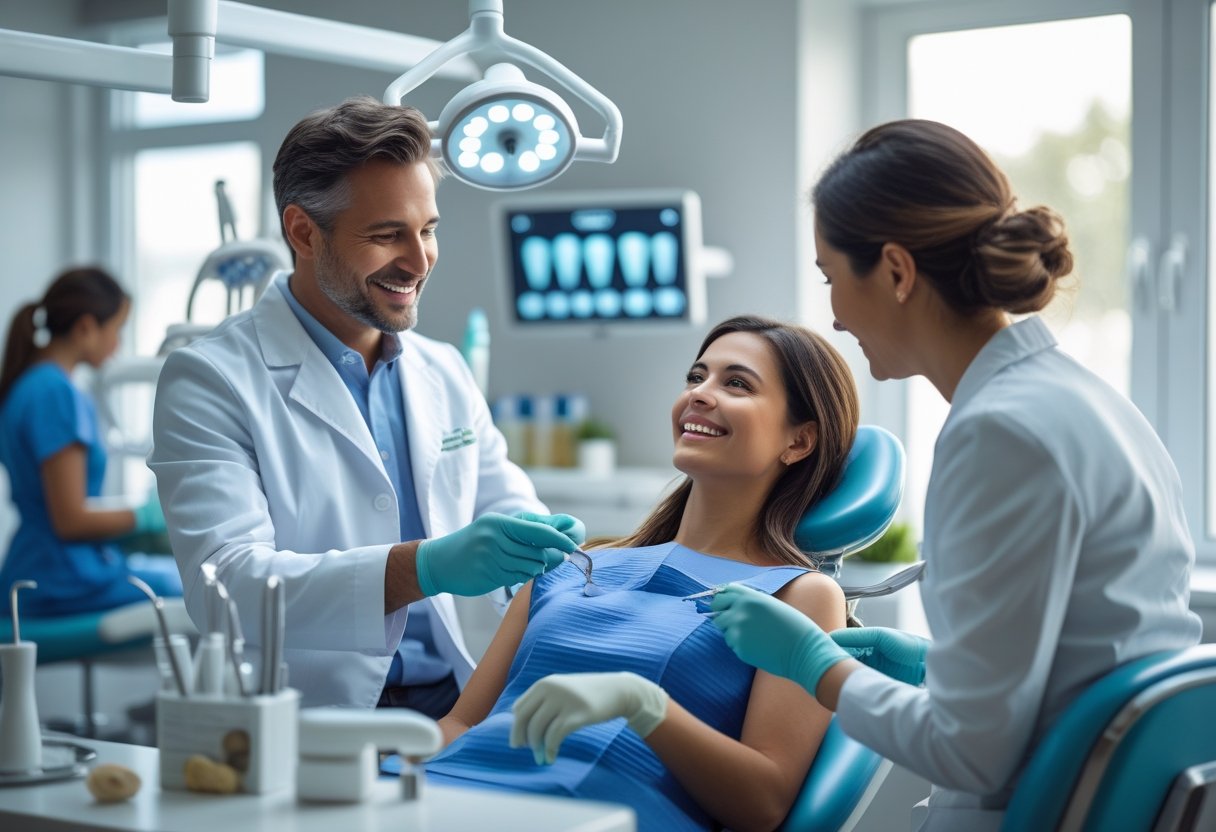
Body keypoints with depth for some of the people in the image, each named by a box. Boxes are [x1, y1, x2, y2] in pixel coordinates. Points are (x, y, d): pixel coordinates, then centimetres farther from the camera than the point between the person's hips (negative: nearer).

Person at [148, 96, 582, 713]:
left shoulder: (445, 374, 16)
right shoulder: (209, 381, -5)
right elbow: (223, 581, -18)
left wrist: (539, 540, -6)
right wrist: (426, 567, -31)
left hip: (456, 713, 6)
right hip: (301, 731, -5)